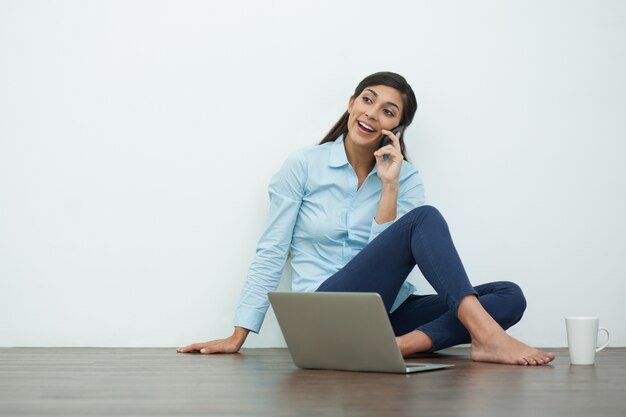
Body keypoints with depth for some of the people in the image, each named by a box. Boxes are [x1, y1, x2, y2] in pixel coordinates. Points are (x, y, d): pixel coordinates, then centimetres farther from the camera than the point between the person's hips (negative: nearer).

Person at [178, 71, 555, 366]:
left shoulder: (406, 178, 8)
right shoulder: (303, 166, 1)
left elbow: (389, 257, -3)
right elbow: (271, 253, 0)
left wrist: (389, 185, -10)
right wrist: (237, 337, -4)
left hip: (388, 310, 5)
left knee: (510, 297, -16)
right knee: (424, 219, -25)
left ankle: (404, 344, -36)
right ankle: (487, 336, -36)